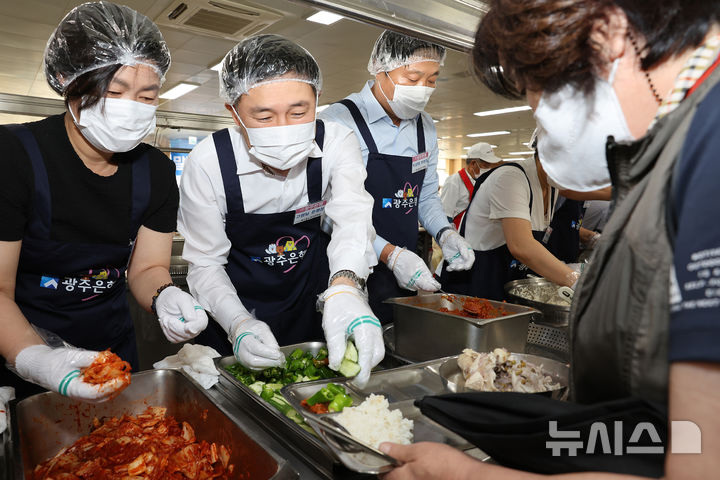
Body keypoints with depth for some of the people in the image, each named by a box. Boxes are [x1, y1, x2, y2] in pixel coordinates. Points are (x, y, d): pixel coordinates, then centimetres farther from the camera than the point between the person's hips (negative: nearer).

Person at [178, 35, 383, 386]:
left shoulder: (337, 143, -19)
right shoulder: (208, 163, -23)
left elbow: (351, 214, -33)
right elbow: (204, 264, -17)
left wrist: (345, 287, -54)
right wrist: (238, 324, -36)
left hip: (313, 303, 2)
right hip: (238, 311, -1)